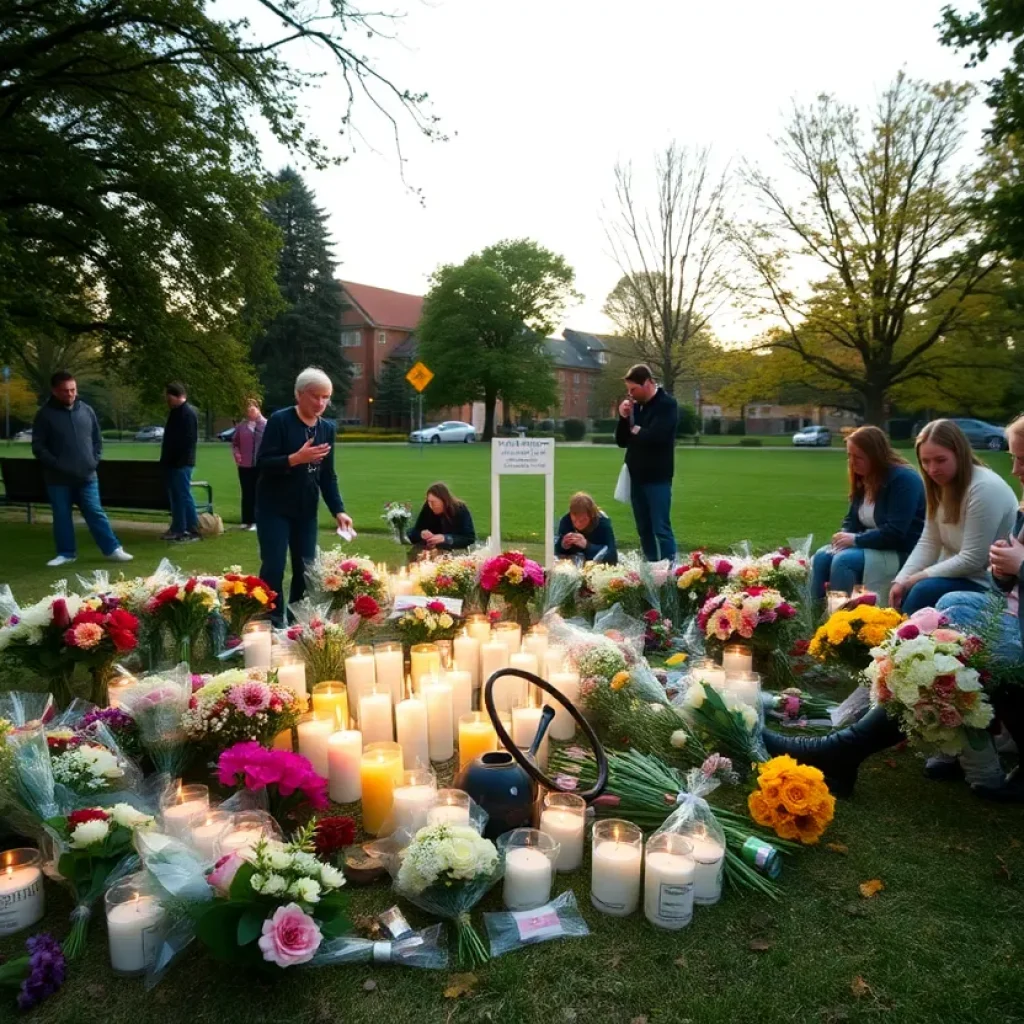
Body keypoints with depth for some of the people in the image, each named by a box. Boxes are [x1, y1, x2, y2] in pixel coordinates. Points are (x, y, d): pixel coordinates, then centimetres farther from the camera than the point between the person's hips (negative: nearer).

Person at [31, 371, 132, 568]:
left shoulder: (86, 410, 6)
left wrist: (94, 460, 1)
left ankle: (113, 549, 6)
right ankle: (66, 553, 19)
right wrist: (56, 465, -13)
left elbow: (98, 439, 14)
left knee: (96, 513, 3)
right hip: (58, 478, -1)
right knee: (62, 517, 8)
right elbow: (38, 446, -3)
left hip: (87, 476, 1)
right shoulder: (45, 414, -4)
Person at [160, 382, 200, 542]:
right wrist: (166, 459, 18)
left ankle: (193, 530, -5)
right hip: (173, 463, 10)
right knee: (175, 497, 12)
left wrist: (178, 460, -22)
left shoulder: (188, 413, -14)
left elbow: (188, 440, -21)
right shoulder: (176, 412, 18)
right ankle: (178, 529, 18)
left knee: (184, 496, -9)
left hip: (181, 463, -10)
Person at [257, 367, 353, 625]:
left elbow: (328, 476, 6)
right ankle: (272, 623, 11)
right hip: (274, 507, -5)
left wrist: (338, 510, -5)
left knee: (306, 568, 7)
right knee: (274, 567, -4)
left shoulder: (328, 428, 5)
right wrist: (296, 458, -30)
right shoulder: (280, 420, -11)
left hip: (306, 509, 5)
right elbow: (263, 463, -16)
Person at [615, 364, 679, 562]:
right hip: (637, 476, 7)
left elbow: (656, 436, -22)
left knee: (661, 528, -8)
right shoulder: (636, 406, 11)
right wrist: (623, 418, -2)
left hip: (657, 477, -7)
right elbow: (622, 441, 13)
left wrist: (636, 431, -4)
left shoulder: (667, 404, -8)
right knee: (644, 528, 11)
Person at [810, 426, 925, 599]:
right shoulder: (863, 480, 10)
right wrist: (844, 537, -9)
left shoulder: (903, 479, -18)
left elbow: (895, 533, -25)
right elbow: (852, 519, 13)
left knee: (843, 561, -29)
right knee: (821, 557, -10)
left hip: (903, 553, -8)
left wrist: (856, 539, -21)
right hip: (872, 545, 9)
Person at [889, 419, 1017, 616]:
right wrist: (901, 580, -13)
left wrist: (918, 577, -19)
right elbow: (928, 543, 1)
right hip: (957, 572, 8)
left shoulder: (985, 488, -22)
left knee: (924, 591, -26)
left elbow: (973, 559, -23)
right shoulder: (941, 486, 4)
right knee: (902, 593, -9)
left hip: (988, 581, -8)